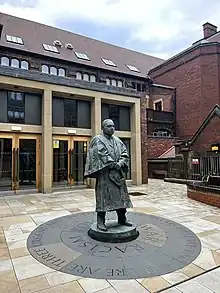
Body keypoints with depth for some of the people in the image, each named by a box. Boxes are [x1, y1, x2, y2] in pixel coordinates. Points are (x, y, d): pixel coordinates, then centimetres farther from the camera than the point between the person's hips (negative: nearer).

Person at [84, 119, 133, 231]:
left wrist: (120, 163, -9)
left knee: (121, 195, 11)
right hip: (104, 173, -6)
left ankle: (122, 219, 25)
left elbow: (125, 154, 9)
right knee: (103, 196, -3)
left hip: (118, 173, 6)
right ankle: (100, 221, 8)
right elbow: (102, 155, -15)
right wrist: (113, 164, -17)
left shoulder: (117, 140, 15)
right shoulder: (97, 140, -3)